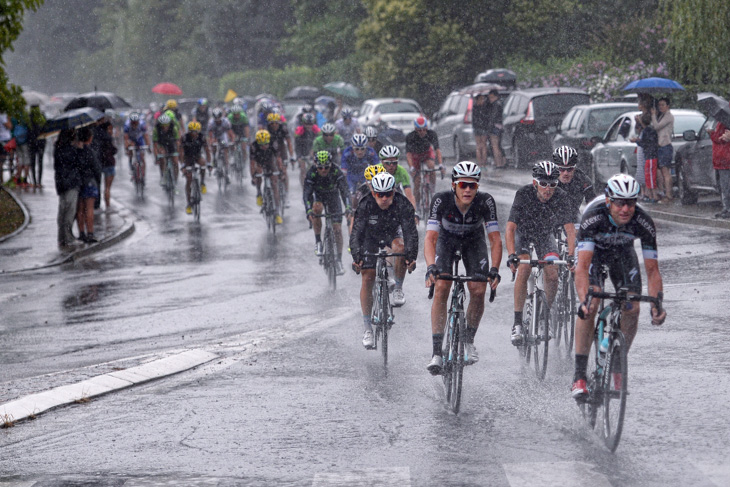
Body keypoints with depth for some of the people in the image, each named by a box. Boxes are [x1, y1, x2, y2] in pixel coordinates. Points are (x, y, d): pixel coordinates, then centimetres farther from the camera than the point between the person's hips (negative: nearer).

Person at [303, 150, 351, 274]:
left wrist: (348, 207, -52)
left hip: (333, 197, 1)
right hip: (318, 196, -1)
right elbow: (307, 193, -35)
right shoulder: (311, 173, -29)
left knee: (337, 228, -9)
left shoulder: (336, 172, -29)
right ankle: (318, 241, -20)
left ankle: (339, 260, 1)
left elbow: (344, 190, -35)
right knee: (316, 208, -36)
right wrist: (309, 210, -52)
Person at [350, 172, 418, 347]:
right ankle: (367, 327, -4)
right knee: (368, 278, -10)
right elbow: (356, 233, -34)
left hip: (393, 232, 0)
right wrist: (356, 257, -48)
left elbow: (410, 232, -36)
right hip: (371, 236, 0)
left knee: (401, 249, -34)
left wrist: (411, 256, -50)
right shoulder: (365, 206, -31)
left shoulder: (403, 205, -31)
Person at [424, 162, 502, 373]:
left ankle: (469, 341, 9)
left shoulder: (485, 201, -31)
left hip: (474, 241, 1)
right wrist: (431, 267, -52)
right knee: (441, 288, -20)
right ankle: (436, 352, -19)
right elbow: (430, 238, -37)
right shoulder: (441, 200, -32)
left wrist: (494, 269, -43)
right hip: (446, 240, -1)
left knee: (478, 290, -16)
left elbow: (495, 239, -30)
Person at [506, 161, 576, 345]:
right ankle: (517, 322, -20)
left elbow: (570, 228, -30)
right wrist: (512, 255, -49)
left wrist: (571, 255, -44)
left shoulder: (561, 197, -27)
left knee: (552, 276, -16)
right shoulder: (524, 194, -31)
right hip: (523, 232, -2)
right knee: (524, 269, -26)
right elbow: (510, 228, -35)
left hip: (545, 234, 2)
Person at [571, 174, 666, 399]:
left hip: (622, 252, 3)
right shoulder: (593, 217, -39)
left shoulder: (643, 222, -32)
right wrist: (584, 300, -59)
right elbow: (582, 266, -45)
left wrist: (656, 304, -41)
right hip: (592, 249, -3)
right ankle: (579, 374, -21)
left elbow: (652, 270, -28)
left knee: (632, 308, -13)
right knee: (591, 304, -24)